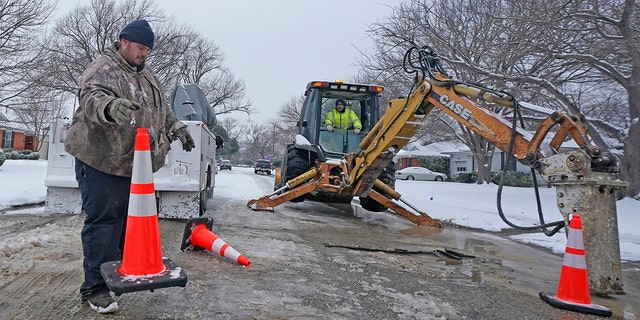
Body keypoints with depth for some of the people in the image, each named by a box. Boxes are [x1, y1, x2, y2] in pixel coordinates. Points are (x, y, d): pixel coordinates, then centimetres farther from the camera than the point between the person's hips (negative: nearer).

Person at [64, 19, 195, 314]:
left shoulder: (147, 75, 19)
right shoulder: (102, 68, -9)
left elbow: (162, 109, 29)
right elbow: (90, 98, -28)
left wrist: (177, 128, 18)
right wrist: (110, 107, -49)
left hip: (135, 163, 8)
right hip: (102, 161, -8)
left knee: (132, 219, 14)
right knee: (103, 222, -6)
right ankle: (94, 287, 3)